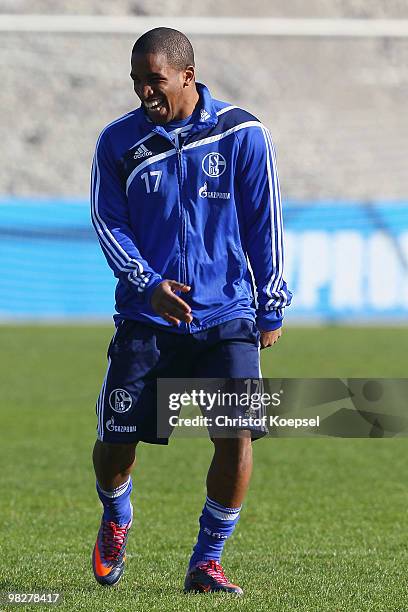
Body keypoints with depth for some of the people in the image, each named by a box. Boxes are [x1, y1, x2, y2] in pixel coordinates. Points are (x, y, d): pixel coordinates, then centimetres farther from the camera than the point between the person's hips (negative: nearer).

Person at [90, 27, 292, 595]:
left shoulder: (242, 134, -2)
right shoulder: (119, 141, 1)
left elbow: (264, 224, 5)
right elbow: (108, 223, 1)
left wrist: (270, 309, 6)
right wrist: (149, 283, -15)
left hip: (226, 318, -1)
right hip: (146, 316, 1)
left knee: (237, 438, -14)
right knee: (115, 442, -3)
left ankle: (206, 563, 3)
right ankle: (115, 523, 31)